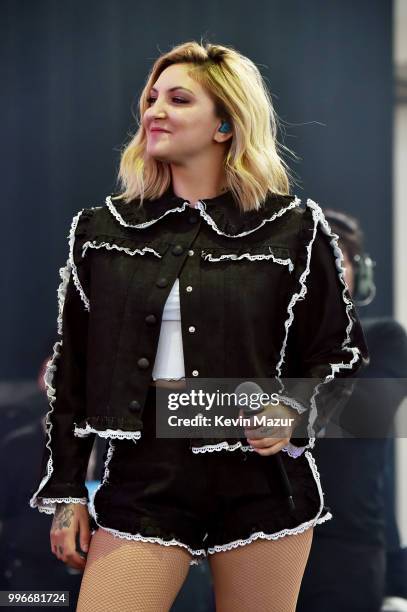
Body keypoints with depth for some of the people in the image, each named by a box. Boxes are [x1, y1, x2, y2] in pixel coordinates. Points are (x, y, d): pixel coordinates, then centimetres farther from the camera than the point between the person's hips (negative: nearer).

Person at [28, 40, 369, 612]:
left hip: (262, 476, -2)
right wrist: (66, 490, 8)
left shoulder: (295, 229, 0)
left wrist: (297, 414, -14)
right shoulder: (103, 228, 8)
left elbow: (342, 352, 6)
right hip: (145, 474, 2)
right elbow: (71, 365, 11)